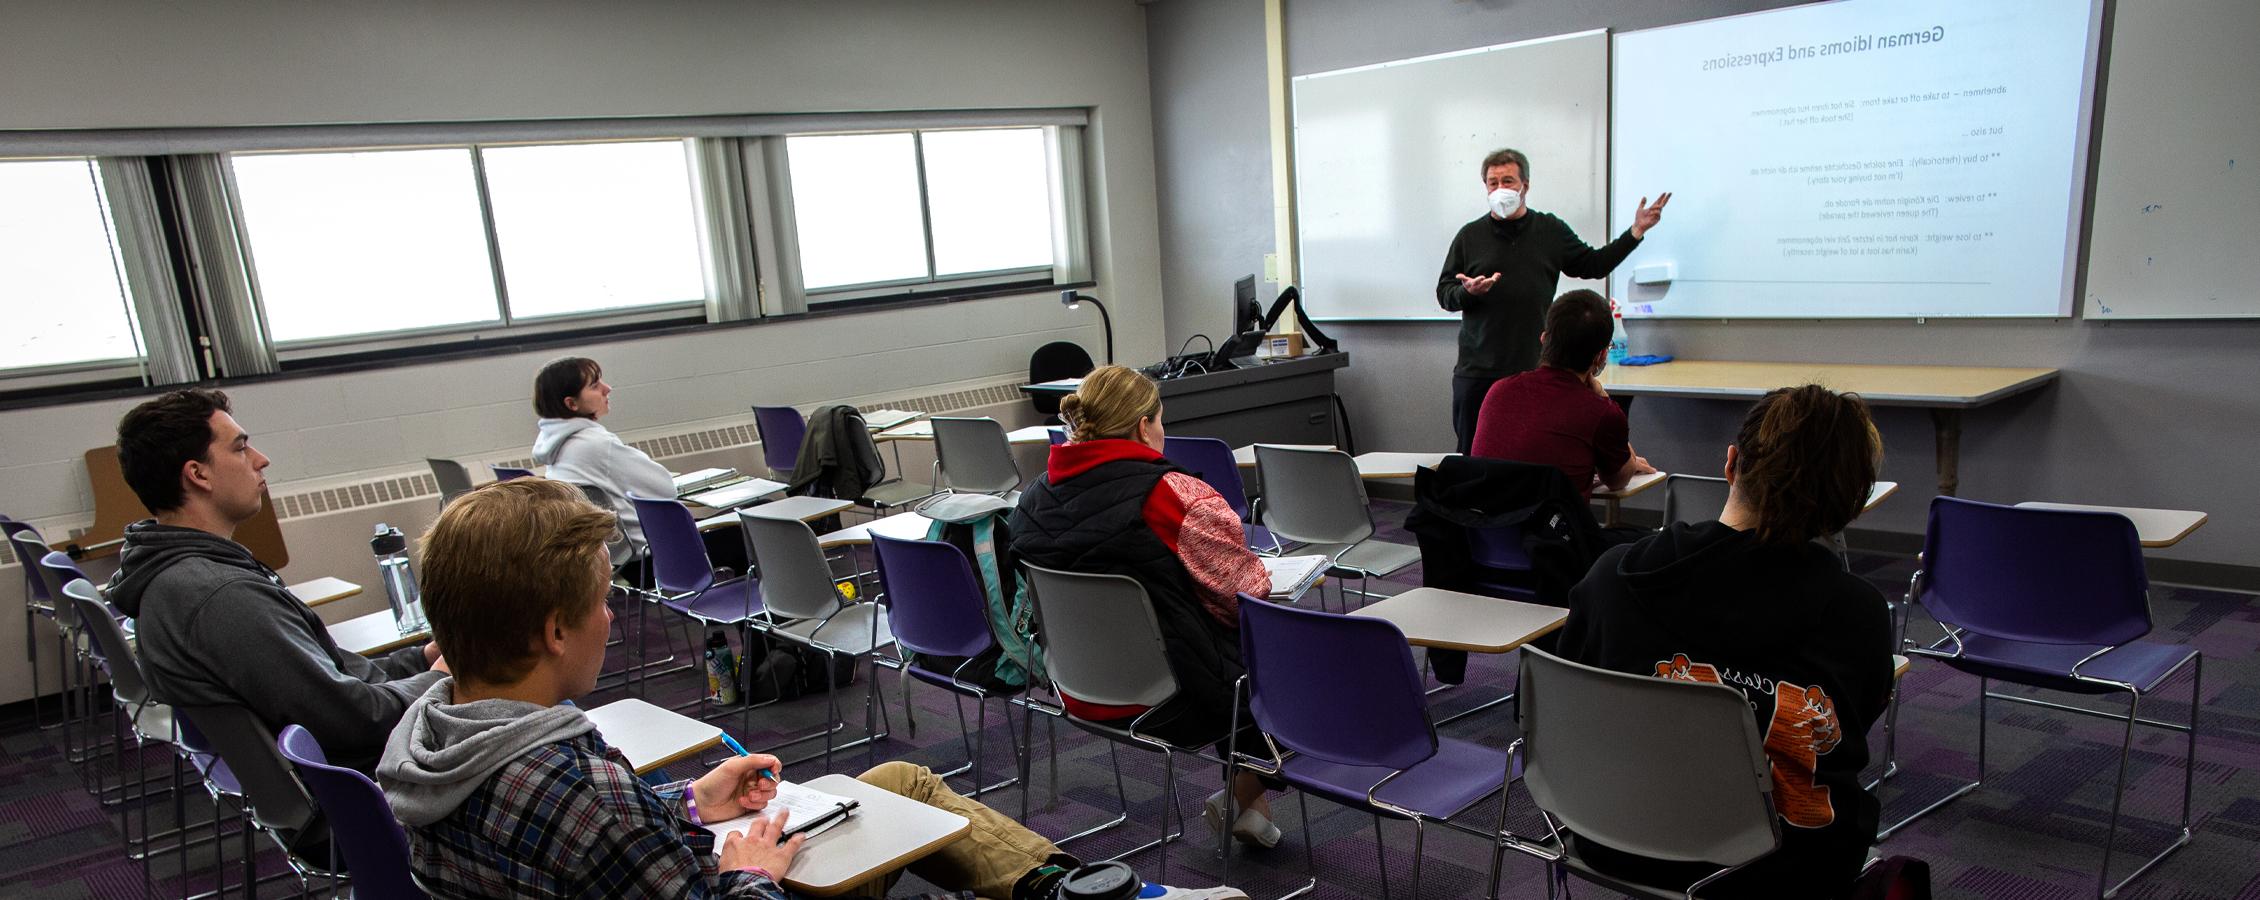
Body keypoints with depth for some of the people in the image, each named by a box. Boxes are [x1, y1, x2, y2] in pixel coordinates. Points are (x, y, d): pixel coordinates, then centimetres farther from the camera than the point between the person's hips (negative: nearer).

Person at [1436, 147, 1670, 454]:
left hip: (1534, 370, 1)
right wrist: (1467, 291, -15)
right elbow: (1444, 295, 7)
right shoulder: (1470, 236, 7)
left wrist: (1635, 232, 9)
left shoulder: (1551, 231, 11)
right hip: (1477, 371, 0)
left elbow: (1593, 265, 16)